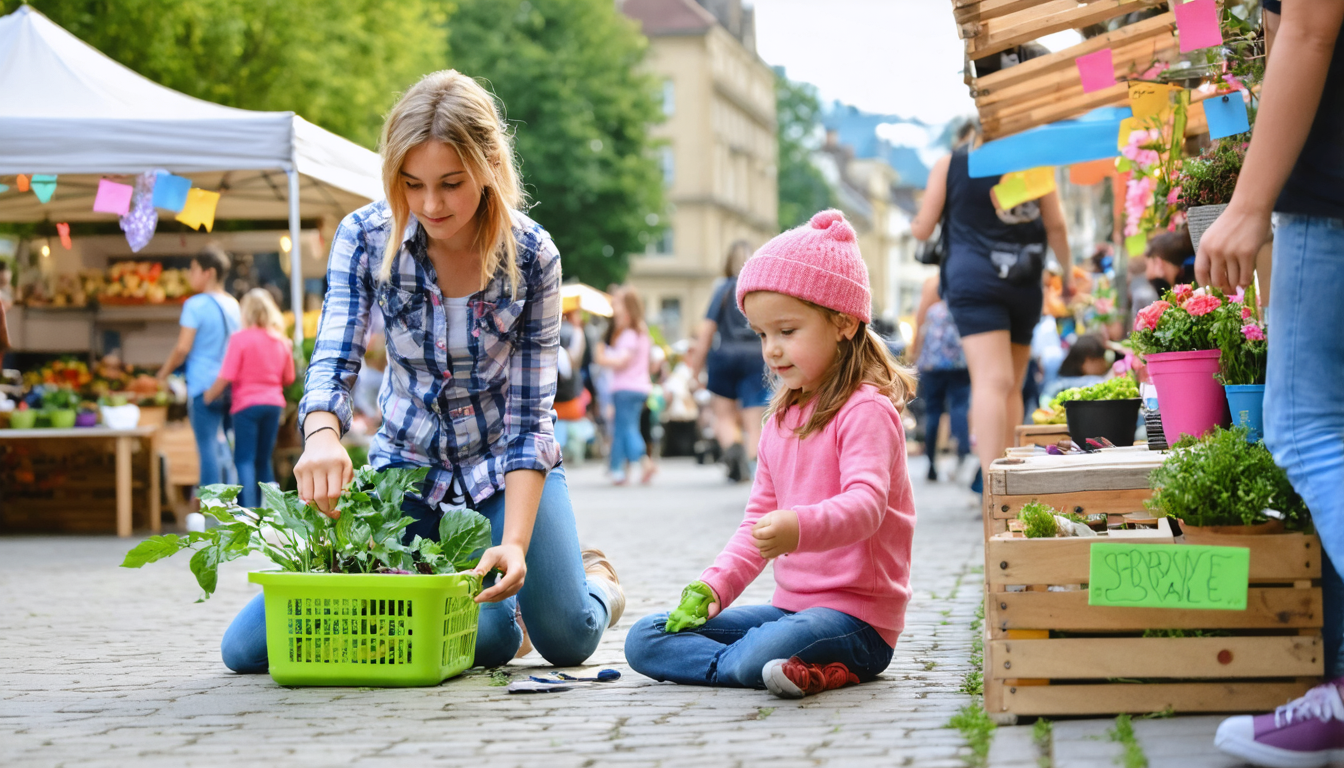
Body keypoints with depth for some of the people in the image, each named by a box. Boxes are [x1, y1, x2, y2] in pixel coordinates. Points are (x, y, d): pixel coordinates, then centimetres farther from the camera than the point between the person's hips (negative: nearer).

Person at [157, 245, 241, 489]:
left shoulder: (195, 305, -9)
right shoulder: (234, 305, 10)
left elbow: (183, 348, -11)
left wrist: (164, 373, 3)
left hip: (203, 386, -6)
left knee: (208, 449, -4)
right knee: (224, 448, 13)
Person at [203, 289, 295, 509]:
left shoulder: (240, 338, -10)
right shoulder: (281, 341, 7)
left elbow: (226, 378, -13)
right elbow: (288, 379, 14)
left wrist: (207, 398, -1)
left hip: (247, 403, -5)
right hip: (273, 404, 5)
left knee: (244, 460, -4)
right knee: (264, 460, 13)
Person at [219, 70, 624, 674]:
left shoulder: (532, 256, -20)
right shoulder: (365, 238, -18)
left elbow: (530, 414, -19)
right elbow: (334, 362, -26)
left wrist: (516, 543, -33)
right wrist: (322, 435, -51)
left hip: (505, 460, -2)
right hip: (407, 459, 2)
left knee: (567, 640, -16)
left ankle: (595, 578, 24)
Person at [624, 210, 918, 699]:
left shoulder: (866, 410, -11)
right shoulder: (782, 419, 17)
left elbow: (865, 504, -26)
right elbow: (759, 520, 20)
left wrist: (801, 528, -46)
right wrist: (714, 586, 4)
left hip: (856, 617, -9)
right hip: (790, 605, 10)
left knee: (760, 653, -40)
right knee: (645, 640, -2)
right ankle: (797, 671, -14)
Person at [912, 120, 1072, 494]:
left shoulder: (948, 164, 7)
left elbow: (922, 229, 7)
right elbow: (1056, 226, 10)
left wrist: (913, 225, 30)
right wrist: (1067, 272, 24)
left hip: (972, 278, -3)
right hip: (1025, 284, 3)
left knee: (992, 380, -16)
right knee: (1012, 385, 15)